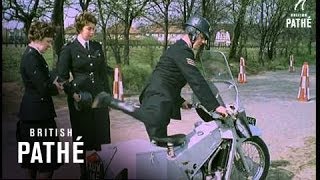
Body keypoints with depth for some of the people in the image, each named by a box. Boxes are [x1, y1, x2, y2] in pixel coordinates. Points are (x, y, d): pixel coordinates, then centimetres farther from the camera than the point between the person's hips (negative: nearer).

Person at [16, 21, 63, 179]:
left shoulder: (32, 54, 11)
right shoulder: (31, 57, -19)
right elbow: (43, 88, -23)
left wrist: (53, 84, -2)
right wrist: (56, 88, -4)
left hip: (32, 113, 10)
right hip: (37, 113, -10)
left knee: (34, 157, 20)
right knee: (46, 159, -4)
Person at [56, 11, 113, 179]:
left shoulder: (97, 47, 9)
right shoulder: (68, 50, -3)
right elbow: (62, 76, -4)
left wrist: (107, 95, 10)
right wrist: (73, 93, -16)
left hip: (99, 96, 4)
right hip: (80, 99, -3)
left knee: (100, 135, 6)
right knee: (82, 136, 6)